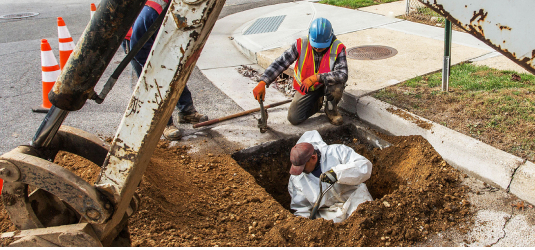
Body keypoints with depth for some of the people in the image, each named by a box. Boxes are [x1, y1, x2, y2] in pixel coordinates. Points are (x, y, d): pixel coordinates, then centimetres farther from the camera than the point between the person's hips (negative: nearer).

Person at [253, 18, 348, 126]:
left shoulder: (337, 49, -23)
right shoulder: (301, 45, -19)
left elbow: (343, 75, -34)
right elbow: (280, 63, -23)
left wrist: (317, 77, -45)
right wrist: (262, 82, -35)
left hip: (326, 85, -2)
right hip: (306, 88, 2)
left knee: (337, 86, -37)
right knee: (294, 119, -8)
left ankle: (331, 109, -1)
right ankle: (317, 103, 24)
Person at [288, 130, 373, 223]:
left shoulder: (337, 152, -9)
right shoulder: (296, 178, 2)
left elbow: (365, 166, -19)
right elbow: (301, 210, 12)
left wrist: (337, 173, -31)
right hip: (328, 213, 2)